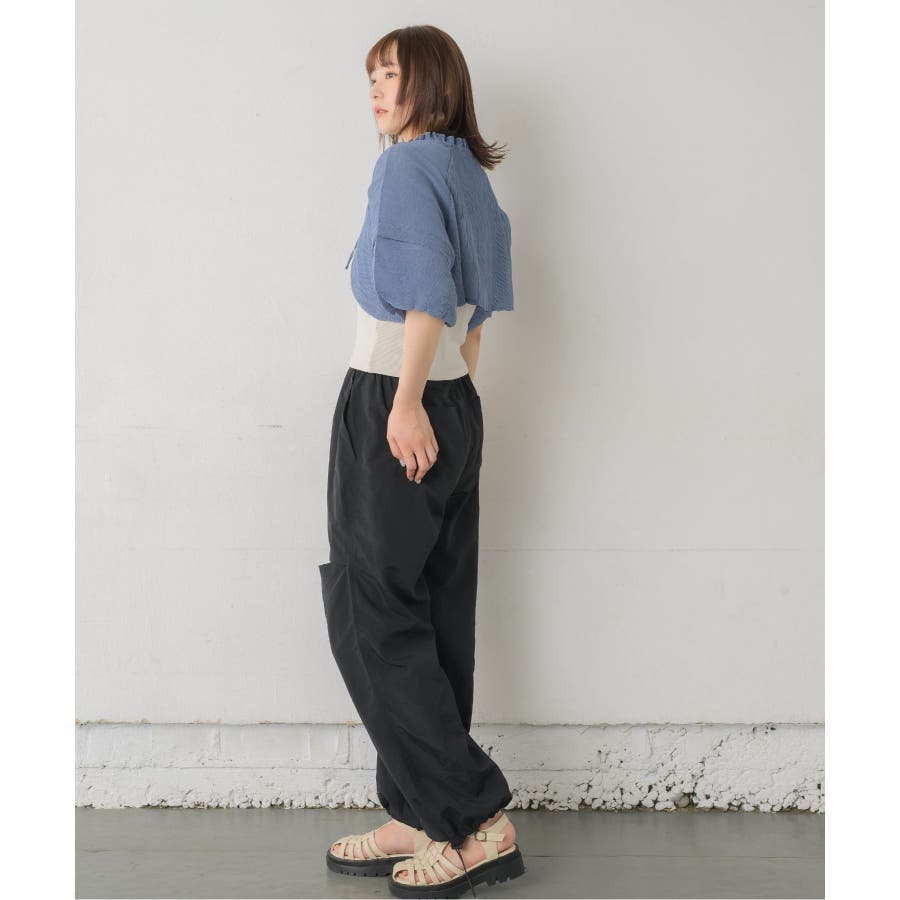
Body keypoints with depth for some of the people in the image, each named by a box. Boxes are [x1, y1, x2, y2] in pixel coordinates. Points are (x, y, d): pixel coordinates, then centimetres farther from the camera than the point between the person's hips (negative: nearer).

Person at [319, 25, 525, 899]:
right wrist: (446, 394, 19)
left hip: (391, 408, -9)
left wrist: (406, 401, -22)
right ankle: (419, 820, 15)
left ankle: (479, 819, -2)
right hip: (452, 409, 9)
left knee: (370, 614, -3)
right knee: (434, 618, 9)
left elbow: (427, 292, -21)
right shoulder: (468, 173, 15)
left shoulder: (406, 167, -11)